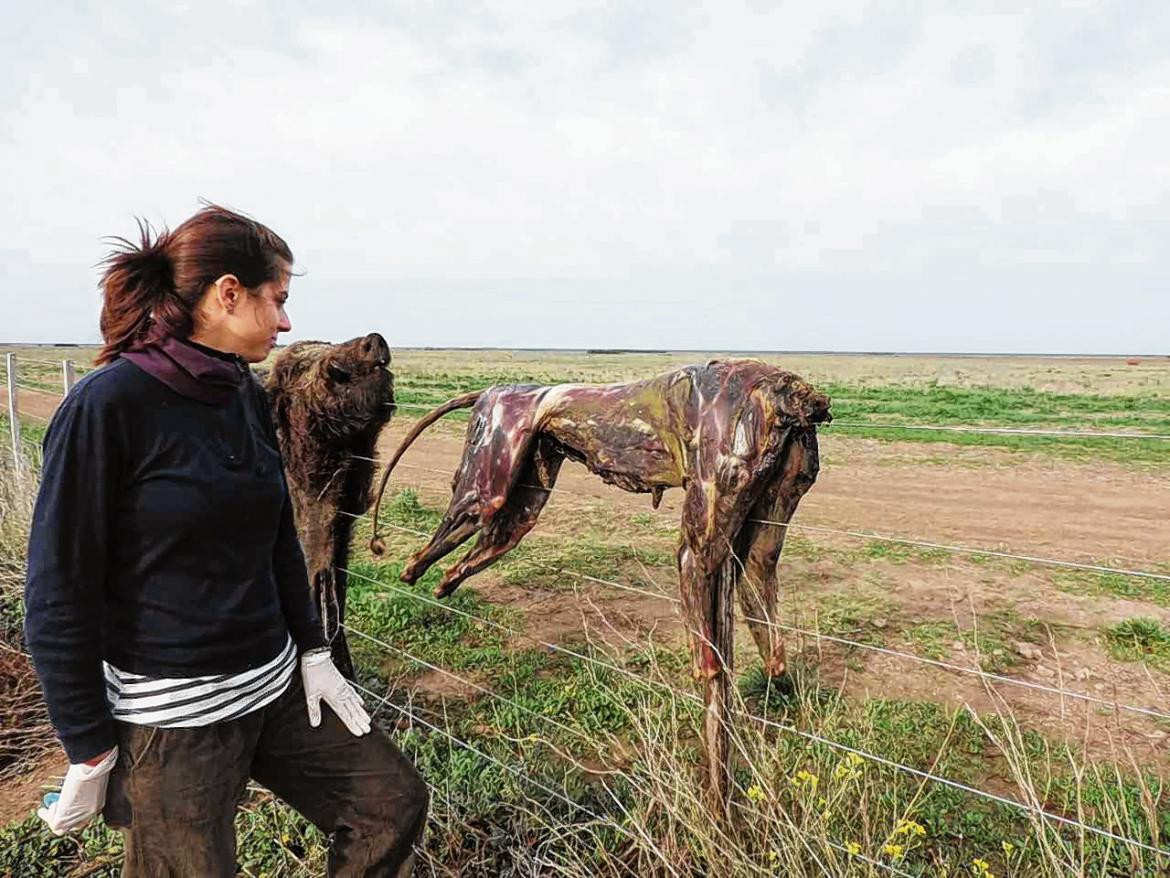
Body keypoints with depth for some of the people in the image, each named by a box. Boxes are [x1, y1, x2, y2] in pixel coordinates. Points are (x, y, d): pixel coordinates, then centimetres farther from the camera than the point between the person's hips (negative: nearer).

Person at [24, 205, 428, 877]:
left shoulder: (249, 398, 3)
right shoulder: (108, 404, -17)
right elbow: (58, 592, -14)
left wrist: (313, 652, 8)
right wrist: (90, 750, -9)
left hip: (276, 685, 7)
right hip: (170, 713, -6)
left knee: (396, 803, 10)